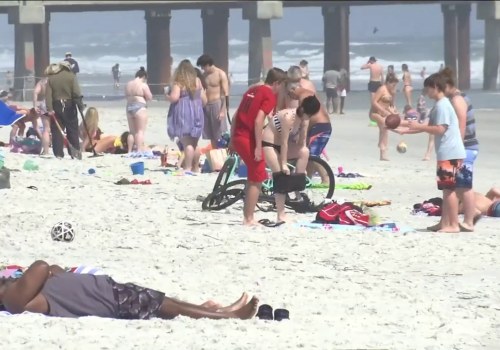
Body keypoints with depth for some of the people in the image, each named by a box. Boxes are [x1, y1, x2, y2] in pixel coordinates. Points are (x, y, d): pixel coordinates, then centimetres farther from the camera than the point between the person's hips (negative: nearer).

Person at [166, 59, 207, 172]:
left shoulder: (179, 82, -7)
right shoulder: (197, 81, 9)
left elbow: (174, 97, -18)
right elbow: (204, 100, 10)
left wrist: (167, 97, 3)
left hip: (183, 114, -5)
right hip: (196, 114, 5)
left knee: (187, 143, -10)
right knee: (194, 142, 16)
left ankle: (188, 168, -15)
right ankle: (196, 167, 20)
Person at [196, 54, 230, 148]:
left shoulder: (221, 74, -6)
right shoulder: (204, 75, 11)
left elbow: (226, 94, -10)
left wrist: (223, 111, -18)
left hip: (217, 105, -6)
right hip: (205, 106, 6)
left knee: (220, 136, -6)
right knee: (211, 136, 7)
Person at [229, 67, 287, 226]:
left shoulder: (252, 90, 18)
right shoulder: (269, 95, -7)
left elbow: (235, 116, 18)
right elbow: (258, 121, -18)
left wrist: (232, 140, 22)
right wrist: (258, 147, -17)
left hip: (238, 137, 8)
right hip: (249, 139, -8)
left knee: (253, 177, 19)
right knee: (257, 180, 2)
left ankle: (246, 215, 21)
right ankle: (249, 219, 2)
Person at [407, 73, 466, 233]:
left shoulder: (442, 105, -14)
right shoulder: (441, 105, 18)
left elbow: (440, 129, -21)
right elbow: (432, 127, 22)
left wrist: (419, 127, -14)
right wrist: (407, 128, 19)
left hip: (450, 154, -10)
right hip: (448, 153, 10)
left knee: (449, 190, -9)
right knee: (447, 189, 12)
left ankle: (454, 225, -10)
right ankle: (445, 223, 15)